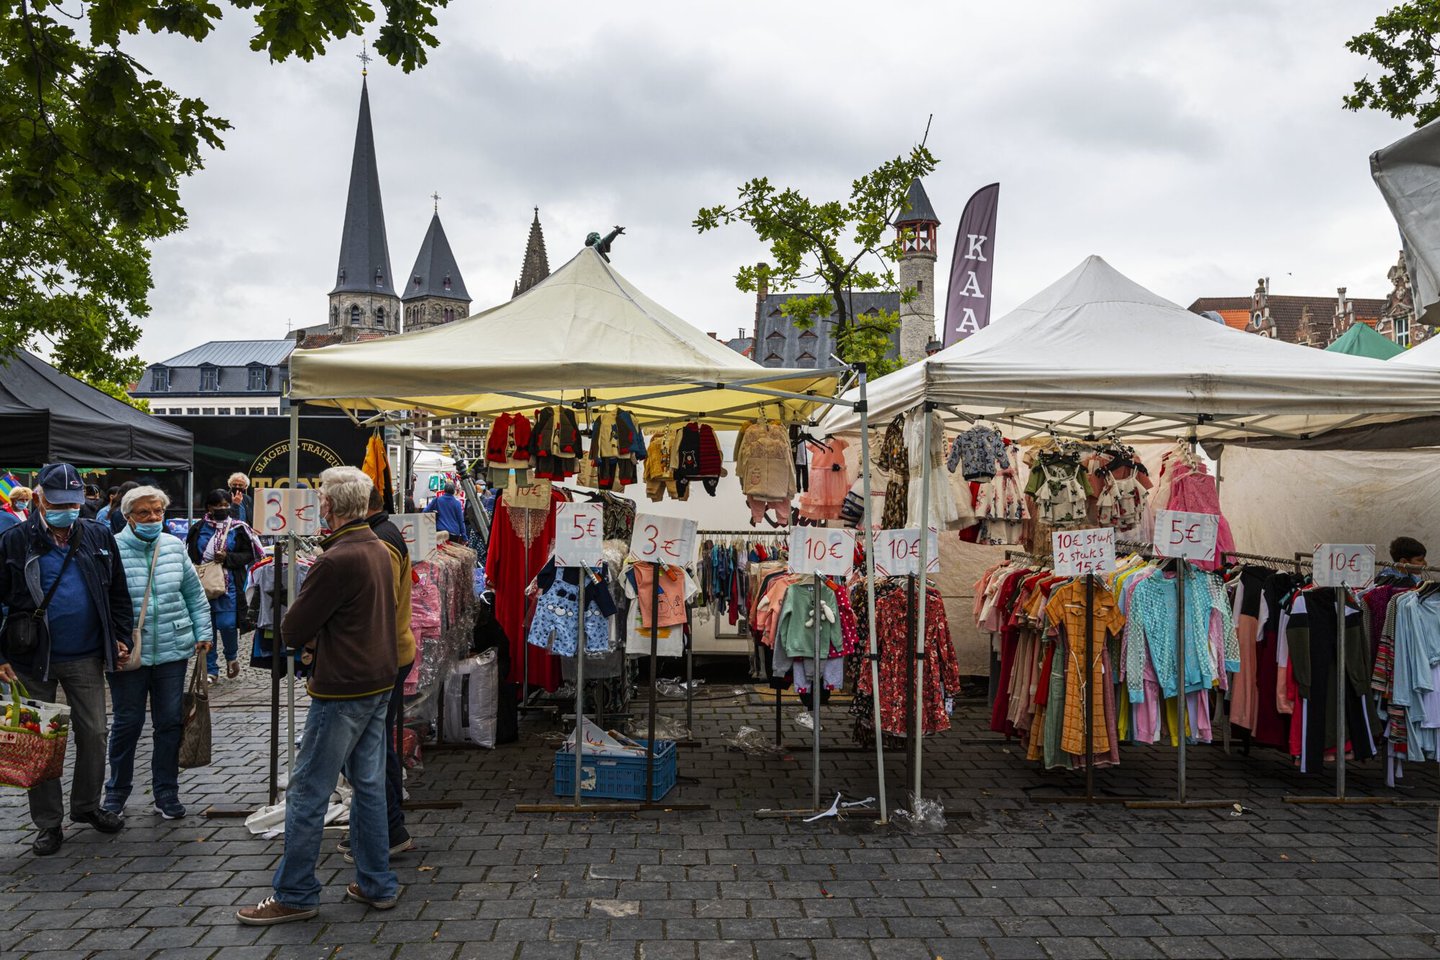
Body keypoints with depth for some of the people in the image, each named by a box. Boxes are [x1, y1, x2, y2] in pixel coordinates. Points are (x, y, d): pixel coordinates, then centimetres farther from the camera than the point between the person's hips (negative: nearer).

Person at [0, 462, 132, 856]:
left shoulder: (99, 537, 2)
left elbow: (118, 593, 10)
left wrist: (120, 637, 4)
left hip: (86, 658, 2)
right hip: (33, 661, -2)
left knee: (93, 734, 10)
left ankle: (87, 805, 29)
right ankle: (48, 823, 19)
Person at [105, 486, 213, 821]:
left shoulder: (174, 546, 4)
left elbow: (195, 594, 11)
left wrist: (202, 633, 8)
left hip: (172, 651, 3)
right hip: (127, 653, -3)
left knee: (170, 721, 9)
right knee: (127, 722, 7)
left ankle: (166, 792, 22)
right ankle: (116, 792, 26)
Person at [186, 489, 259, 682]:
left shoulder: (238, 529, 0)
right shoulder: (198, 529, 5)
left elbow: (250, 554, 0)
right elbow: (190, 555, 13)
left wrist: (228, 558, -14)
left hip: (229, 585, -2)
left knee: (227, 624, -10)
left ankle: (232, 656, 22)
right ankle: (211, 670, 17)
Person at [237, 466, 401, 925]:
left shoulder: (337, 560, -20)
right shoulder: (380, 550, 9)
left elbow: (292, 630, -15)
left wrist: (306, 637, 6)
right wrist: (319, 637, 4)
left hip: (342, 690, -9)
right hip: (379, 682, 9)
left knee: (307, 793, 3)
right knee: (369, 785, 15)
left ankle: (294, 895, 13)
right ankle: (377, 884, 23)